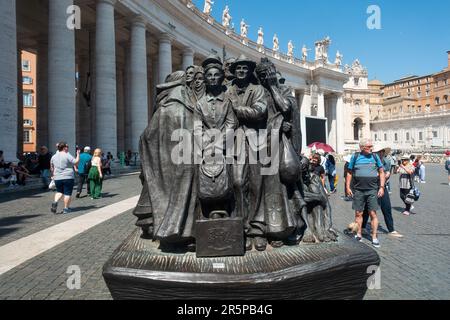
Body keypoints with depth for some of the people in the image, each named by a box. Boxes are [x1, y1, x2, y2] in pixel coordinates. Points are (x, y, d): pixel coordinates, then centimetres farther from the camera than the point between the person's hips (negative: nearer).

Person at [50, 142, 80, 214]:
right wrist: (78, 154, -2)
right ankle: (66, 208, 6)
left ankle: (55, 202, -3)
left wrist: (53, 175, 29)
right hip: (68, 178, -5)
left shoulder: (54, 156, 10)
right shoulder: (67, 156, -10)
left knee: (59, 191, 21)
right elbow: (76, 162, -12)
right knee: (67, 193, 3)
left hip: (57, 178, 6)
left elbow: (52, 168, 17)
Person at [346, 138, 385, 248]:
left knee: (373, 213, 0)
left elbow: (381, 172, 7)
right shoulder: (355, 157, 3)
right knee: (358, 213, 8)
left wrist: (381, 187, -1)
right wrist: (348, 187, 3)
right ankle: (359, 234, 22)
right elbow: (350, 172, 9)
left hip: (372, 190, 0)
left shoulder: (375, 156, 4)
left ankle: (374, 237, 10)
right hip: (358, 190, 1)